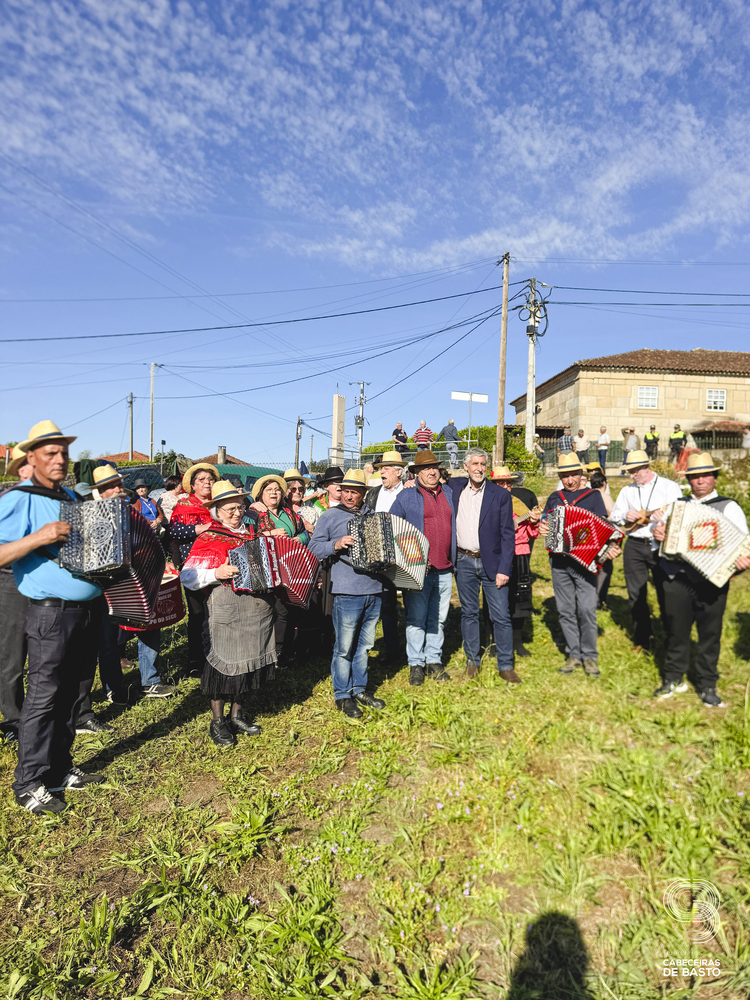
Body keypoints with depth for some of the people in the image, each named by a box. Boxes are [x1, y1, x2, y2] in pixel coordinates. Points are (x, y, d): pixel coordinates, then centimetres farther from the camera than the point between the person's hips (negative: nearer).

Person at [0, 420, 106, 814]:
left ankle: (61, 770, 29)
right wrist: (38, 537, -27)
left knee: (73, 694, 15)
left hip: (86, 611, 7)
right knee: (43, 698, 1)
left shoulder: (71, 496, 14)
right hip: (51, 614, -7)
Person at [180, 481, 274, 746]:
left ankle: (237, 715, 32)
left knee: (249, 660, 14)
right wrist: (217, 573, -24)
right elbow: (187, 577, -12)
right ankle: (217, 722, 20)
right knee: (224, 661, 1)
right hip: (226, 609, -6)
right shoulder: (209, 539, -5)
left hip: (259, 607, 6)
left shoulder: (253, 532, 13)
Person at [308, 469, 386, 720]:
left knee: (365, 644, 15)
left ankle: (360, 689, 29)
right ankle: (343, 695, 16)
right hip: (347, 592, -5)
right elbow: (313, 547, -5)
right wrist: (336, 544, -19)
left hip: (373, 590, 5)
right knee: (344, 647, 1)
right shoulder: (330, 516, 0)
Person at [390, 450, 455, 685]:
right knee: (416, 618, 1)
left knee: (438, 619, 11)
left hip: (444, 569, 4)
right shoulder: (406, 496, 1)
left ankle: (434, 661, 24)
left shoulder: (449, 492, 12)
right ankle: (416, 664, 13)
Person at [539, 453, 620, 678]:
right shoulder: (554, 498, 16)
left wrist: (609, 548, -16)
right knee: (565, 610, 6)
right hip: (559, 561, 4)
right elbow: (544, 521, 21)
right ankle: (574, 654, 18)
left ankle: (590, 656, 7)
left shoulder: (593, 495, 6)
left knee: (587, 609, -9)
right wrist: (542, 528, -2)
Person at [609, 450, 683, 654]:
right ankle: (641, 640, 19)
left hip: (661, 546, -3)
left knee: (666, 594, 1)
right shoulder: (627, 490, 14)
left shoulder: (669, 487, 2)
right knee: (636, 595, 7)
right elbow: (613, 515, 14)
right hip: (634, 545, 4)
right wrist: (625, 516, -7)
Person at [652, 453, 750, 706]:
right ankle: (673, 679, 25)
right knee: (676, 631, 11)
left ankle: (707, 685, 21)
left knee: (710, 635, 6)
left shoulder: (729, 507, 2)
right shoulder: (678, 504, 13)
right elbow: (662, 529, 18)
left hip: (711, 582, -2)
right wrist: (657, 532, -6)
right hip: (677, 579, 3)